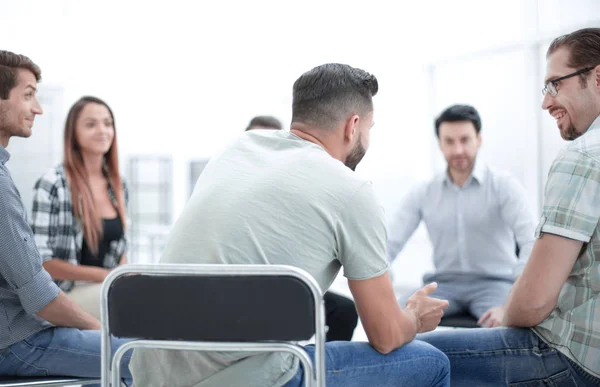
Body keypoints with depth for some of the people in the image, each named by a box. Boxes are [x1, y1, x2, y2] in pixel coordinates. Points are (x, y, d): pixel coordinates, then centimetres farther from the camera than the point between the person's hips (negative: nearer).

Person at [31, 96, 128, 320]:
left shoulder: (118, 186, 11)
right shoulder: (53, 185, -8)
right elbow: (40, 261, -10)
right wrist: (103, 275, -15)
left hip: (106, 290, 6)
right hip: (65, 293, -6)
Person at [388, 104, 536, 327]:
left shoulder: (504, 185, -3)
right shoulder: (422, 194, 8)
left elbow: (531, 242, -14)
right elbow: (390, 244, 2)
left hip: (493, 282, -2)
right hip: (444, 283, 3)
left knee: (502, 325, -36)